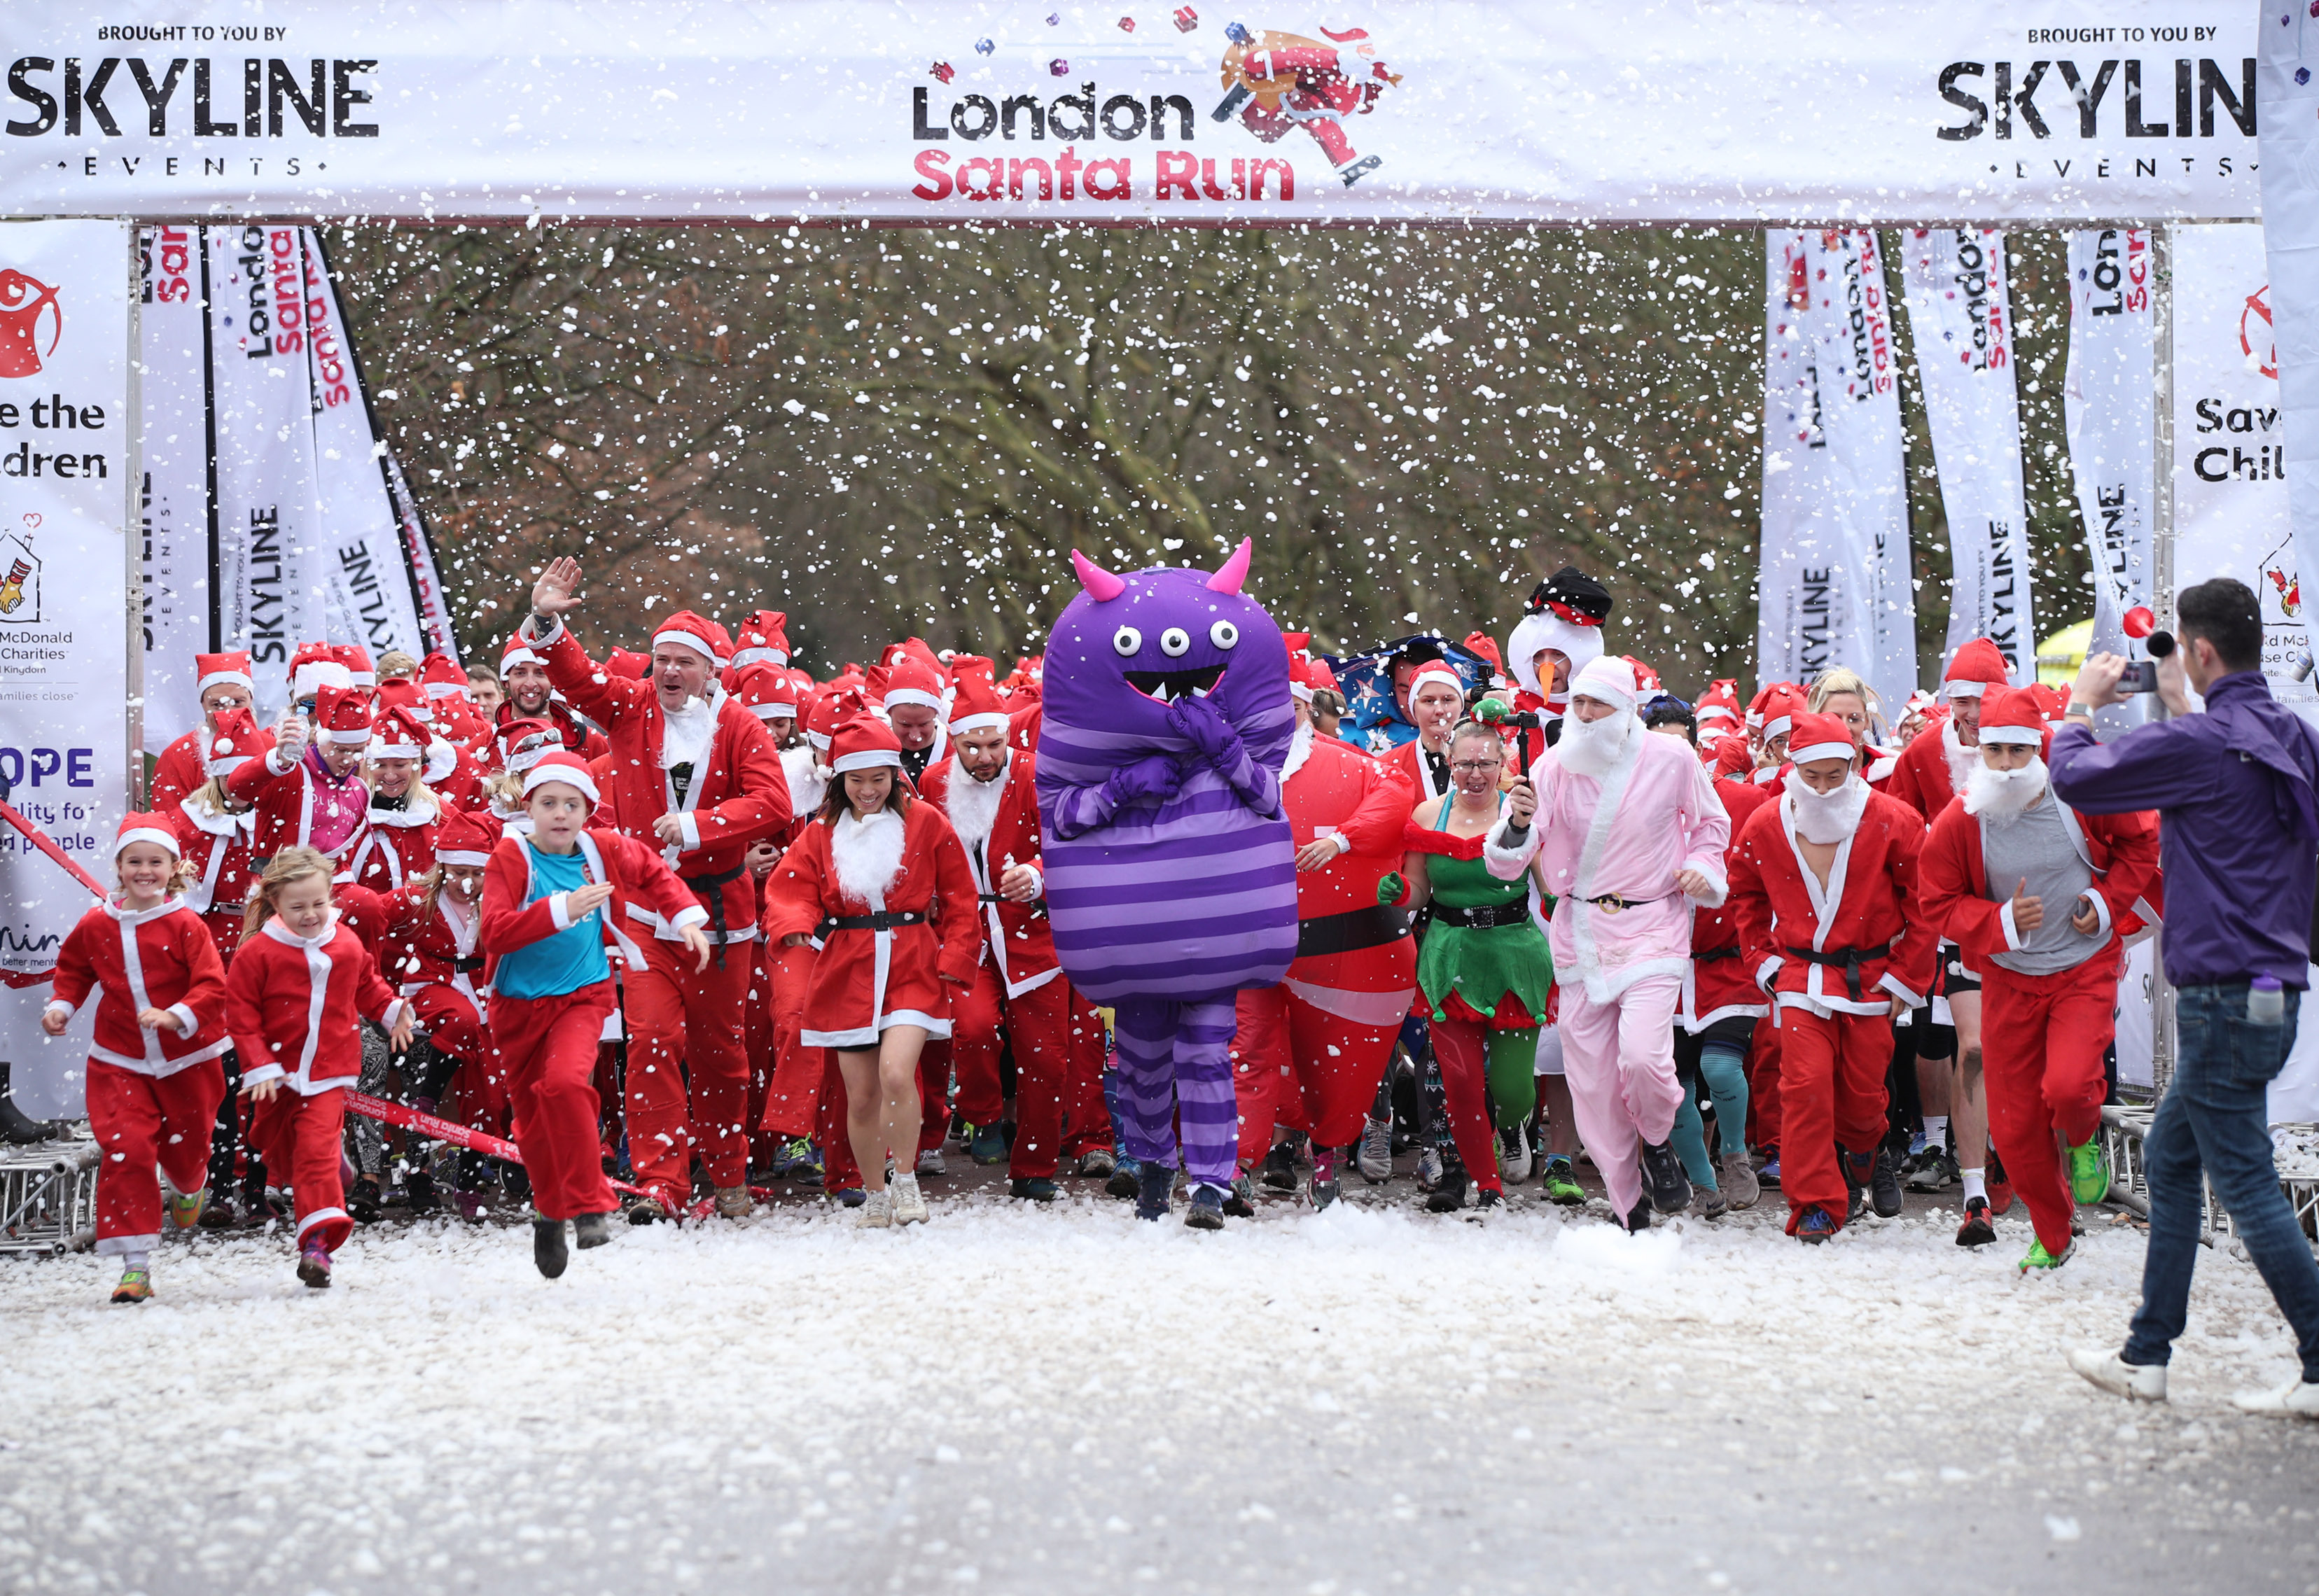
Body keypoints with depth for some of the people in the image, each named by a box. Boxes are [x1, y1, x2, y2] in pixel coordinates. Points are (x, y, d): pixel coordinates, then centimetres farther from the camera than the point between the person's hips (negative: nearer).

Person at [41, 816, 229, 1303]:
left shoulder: (186, 926, -12)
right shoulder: (96, 926, -2)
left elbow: (213, 987, -17)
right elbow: (74, 971, 17)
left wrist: (174, 1016, -31)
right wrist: (61, 1006, 0)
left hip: (187, 1060, -1)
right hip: (120, 1062, 1)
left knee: (184, 1148, 15)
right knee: (125, 1150, -13)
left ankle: (190, 1187, 57)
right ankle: (135, 1264, -10)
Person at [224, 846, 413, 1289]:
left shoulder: (347, 945, 2)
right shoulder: (258, 952, -9)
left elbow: (367, 986, 22)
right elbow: (241, 1015, -7)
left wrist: (392, 1011, 5)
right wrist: (259, 1066, -13)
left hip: (329, 1073, -1)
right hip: (279, 1075, 1)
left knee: (317, 1148, -15)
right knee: (279, 1149, 16)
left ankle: (318, 1238, -20)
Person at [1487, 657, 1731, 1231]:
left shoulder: (1671, 759, -4)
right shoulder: (1555, 768, -3)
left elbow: (1711, 821, 16)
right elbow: (1505, 864, -7)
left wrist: (1703, 865, -3)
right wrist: (1519, 823, -28)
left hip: (1652, 926, -2)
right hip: (1581, 933, 2)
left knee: (1643, 1054, -23)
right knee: (1591, 1078, 1)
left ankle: (1657, 1143, 10)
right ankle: (1629, 1208, 16)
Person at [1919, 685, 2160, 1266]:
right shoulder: (1959, 822, -13)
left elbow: (2140, 839, 6)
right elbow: (1939, 905, -4)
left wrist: (2109, 902, -6)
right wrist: (2000, 923, -20)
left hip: (2086, 968, -2)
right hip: (2009, 977, 2)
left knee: (2067, 1086, -25)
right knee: (2014, 1123, 3)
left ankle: (2083, 1139, 15)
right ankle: (2052, 1235, 26)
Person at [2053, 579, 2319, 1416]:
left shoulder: (2200, 743, -17)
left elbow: (2075, 778, -7)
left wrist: (2081, 705, 10)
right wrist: (2181, 708, 28)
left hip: (2227, 996, -9)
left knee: (2245, 1182, -5)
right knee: (2170, 1158, 18)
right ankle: (2147, 1354, 23)